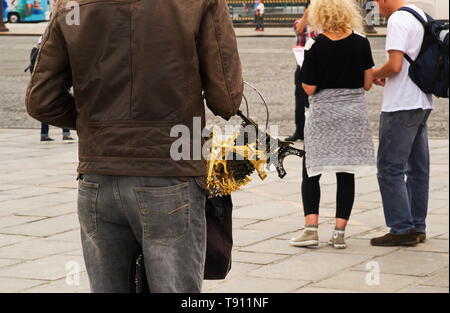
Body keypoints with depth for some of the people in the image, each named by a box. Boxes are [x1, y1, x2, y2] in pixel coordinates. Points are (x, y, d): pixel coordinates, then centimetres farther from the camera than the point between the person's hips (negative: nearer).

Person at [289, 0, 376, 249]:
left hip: (323, 112, -2)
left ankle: (311, 229, -2)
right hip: (354, 112, 2)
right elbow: (368, 83, 2)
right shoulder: (361, 43, -2)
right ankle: (339, 233, 5)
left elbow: (309, 89, -7)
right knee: (346, 175, 7)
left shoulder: (315, 46, -9)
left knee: (311, 173, 8)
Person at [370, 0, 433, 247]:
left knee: (391, 168, -4)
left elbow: (394, 66, -21)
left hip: (401, 106, -9)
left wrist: (374, 74, -2)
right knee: (418, 168, 12)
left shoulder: (398, 20, -14)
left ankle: (402, 229, -5)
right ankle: (417, 227, 17)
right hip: (423, 103, 9)